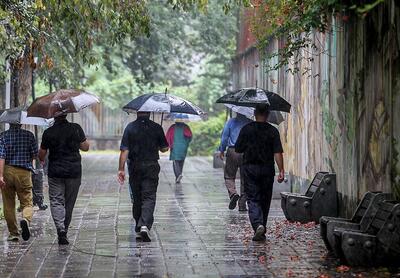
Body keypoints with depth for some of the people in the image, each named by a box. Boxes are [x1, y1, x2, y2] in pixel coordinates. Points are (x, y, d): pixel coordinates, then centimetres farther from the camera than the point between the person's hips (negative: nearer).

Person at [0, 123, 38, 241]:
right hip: (24, 172, 0)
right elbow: (35, 155, 2)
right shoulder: (29, 135, 0)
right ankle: (26, 220, -25)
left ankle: (13, 233, 14)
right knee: (27, 202, 7)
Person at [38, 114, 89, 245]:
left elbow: (41, 154, 4)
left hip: (55, 172, -1)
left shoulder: (48, 132, -4)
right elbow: (85, 147, 3)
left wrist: (42, 160, 27)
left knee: (56, 201, 1)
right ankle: (64, 231, 19)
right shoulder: (76, 128, -4)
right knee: (69, 203, 12)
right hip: (74, 171, 1)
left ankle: (61, 230, -19)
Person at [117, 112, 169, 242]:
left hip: (135, 167, 1)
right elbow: (164, 148, 4)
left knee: (137, 198, 12)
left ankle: (138, 229, 19)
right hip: (151, 167, -1)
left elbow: (124, 150, -7)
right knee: (149, 197, -2)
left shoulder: (130, 127, -2)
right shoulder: (156, 128, -3)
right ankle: (145, 225, -22)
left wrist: (121, 169, -6)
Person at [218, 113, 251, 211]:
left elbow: (224, 136, 0)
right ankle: (242, 205, 5)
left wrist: (221, 150, 9)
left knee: (229, 176, 11)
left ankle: (233, 193, -17)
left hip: (232, 151, -1)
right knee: (245, 179, 7)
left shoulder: (231, 122, 2)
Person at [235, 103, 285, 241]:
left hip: (250, 169, -1)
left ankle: (258, 225, -23)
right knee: (265, 200, 12)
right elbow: (278, 153, -9)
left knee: (253, 199, -1)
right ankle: (262, 231, 19)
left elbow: (238, 149, 2)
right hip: (267, 169, 1)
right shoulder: (273, 131, -2)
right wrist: (281, 171, -9)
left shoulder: (246, 129, -2)